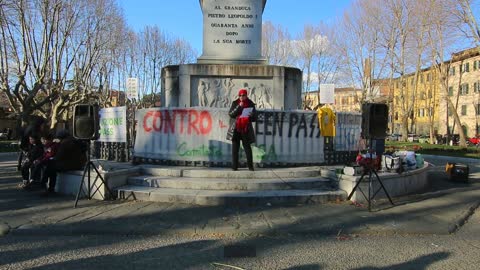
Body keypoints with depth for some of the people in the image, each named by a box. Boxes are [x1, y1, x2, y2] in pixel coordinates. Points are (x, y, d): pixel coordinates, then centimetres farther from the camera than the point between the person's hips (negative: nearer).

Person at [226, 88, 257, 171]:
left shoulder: (251, 104, 3)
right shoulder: (235, 103, 5)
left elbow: (255, 118, 4)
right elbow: (230, 114, -6)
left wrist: (249, 117, -18)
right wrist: (239, 107, -15)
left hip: (246, 129, -1)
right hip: (235, 129, 1)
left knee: (247, 147, -1)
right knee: (235, 148, 2)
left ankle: (250, 166, 6)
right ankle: (234, 166, 8)